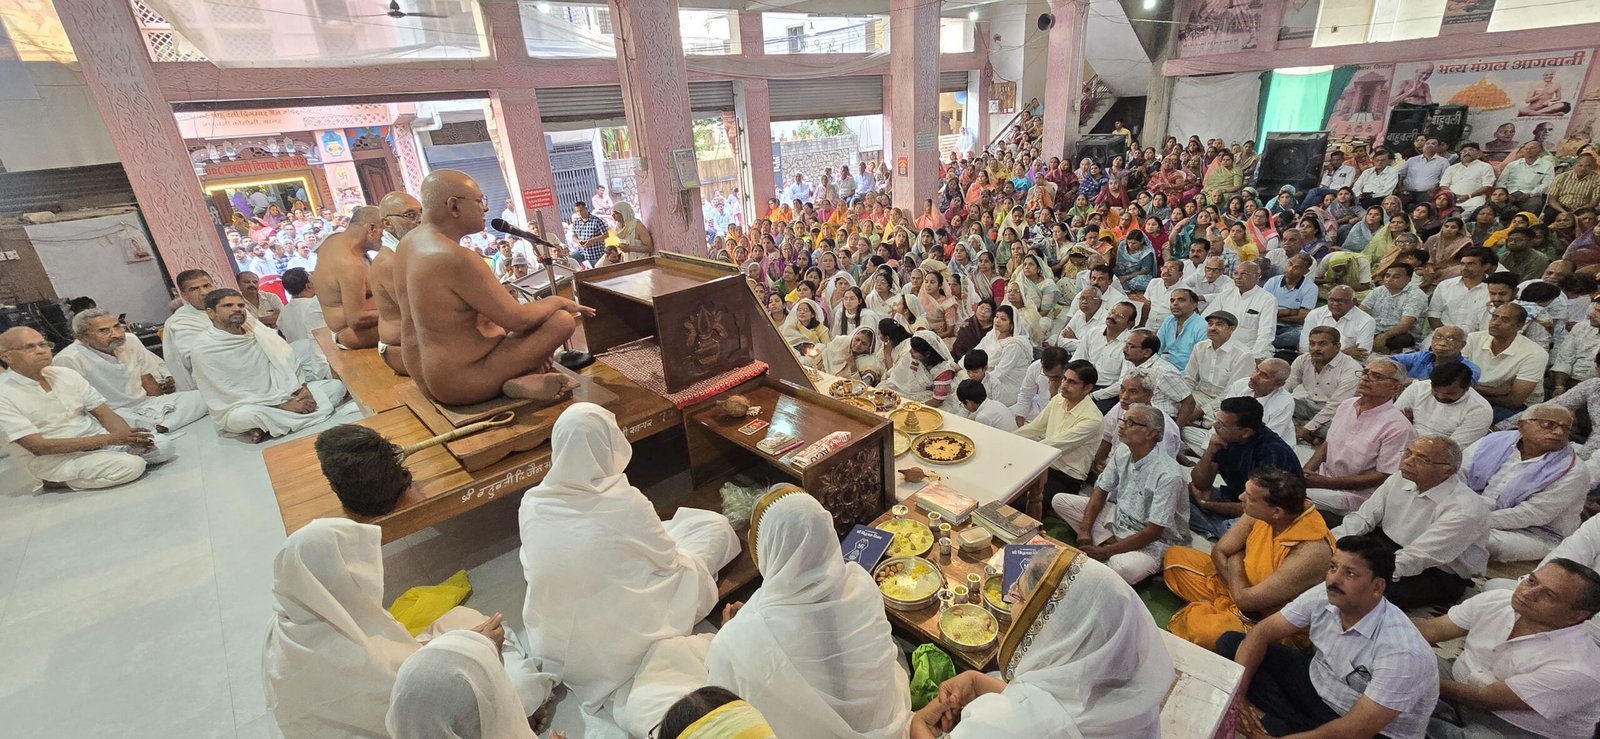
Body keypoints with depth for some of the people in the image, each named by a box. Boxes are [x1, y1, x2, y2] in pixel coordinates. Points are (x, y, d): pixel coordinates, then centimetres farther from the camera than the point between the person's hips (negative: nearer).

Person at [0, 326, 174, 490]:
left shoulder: (65, 374, 5)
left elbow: (104, 413, 5)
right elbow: (38, 446, -20)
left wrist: (128, 435, -18)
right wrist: (109, 439, -27)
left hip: (99, 441, 5)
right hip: (55, 460, -5)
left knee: (162, 445, -15)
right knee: (130, 466, -29)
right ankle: (60, 482, -4)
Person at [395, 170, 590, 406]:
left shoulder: (410, 242, 4)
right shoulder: (456, 259, -26)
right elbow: (516, 320, -21)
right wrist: (558, 302, -2)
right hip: (458, 383, -10)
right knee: (563, 320, -8)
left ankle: (523, 371, 7)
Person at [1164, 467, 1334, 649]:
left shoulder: (1311, 551, -34)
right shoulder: (1260, 512, -15)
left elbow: (1244, 599, -27)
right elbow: (1219, 552, -2)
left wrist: (1236, 558, -9)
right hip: (1245, 587, 7)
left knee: (1204, 630, -35)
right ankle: (1218, 610, -4)